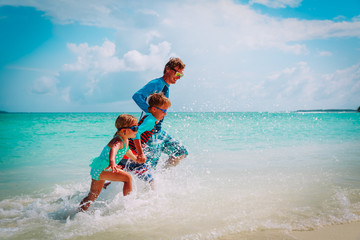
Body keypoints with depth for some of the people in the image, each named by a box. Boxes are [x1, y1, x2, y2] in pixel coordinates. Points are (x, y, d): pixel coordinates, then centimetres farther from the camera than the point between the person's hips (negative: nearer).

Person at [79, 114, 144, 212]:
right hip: (102, 168, -10)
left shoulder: (125, 140, 6)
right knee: (128, 178, -19)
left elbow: (126, 151, 29)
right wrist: (112, 162, -67)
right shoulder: (118, 141, -24)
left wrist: (136, 159, 45)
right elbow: (113, 149, -47)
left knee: (93, 195, 21)